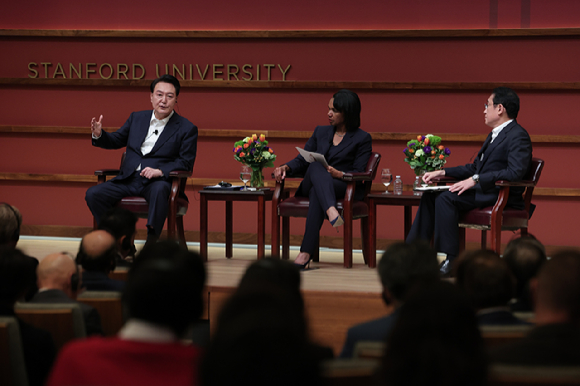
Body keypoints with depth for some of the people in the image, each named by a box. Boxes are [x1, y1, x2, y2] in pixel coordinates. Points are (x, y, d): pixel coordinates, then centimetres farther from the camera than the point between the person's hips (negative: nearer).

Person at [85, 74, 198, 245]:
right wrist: (99, 135, 2)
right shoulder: (137, 118, 17)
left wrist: (160, 171, -21)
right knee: (93, 194, -16)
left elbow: (185, 162, -3)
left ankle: (151, 242, -38)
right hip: (128, 179, 5)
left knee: (160, 190, -41)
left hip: (158, 181, -5)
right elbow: (116, 140, 26)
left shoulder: (187, 128, 4)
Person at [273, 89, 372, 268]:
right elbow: (302, 160, 17)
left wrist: (339, 174, -20)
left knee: (317, 192, -40)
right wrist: (286, 167, -5)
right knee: (316, 166, -34)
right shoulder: (321, 132, 23)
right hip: (311, 185, 3)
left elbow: (359, 174, 0)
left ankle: (306, 253, -52)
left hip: (345, 188, -3)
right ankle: (332, 212, -62)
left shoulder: (362, 138, 9)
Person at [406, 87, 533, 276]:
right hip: (482, 191, 10)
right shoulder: (495, 135, 21)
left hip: (502, 197, -10)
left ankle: (451, 260, -24)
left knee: (446, 198, -27)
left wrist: (475, 180, -25)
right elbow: (475, 167, 26)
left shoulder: (518, 136, -12)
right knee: (430, 196, 1)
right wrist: (442, 172, 16)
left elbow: (515, 172, -26)